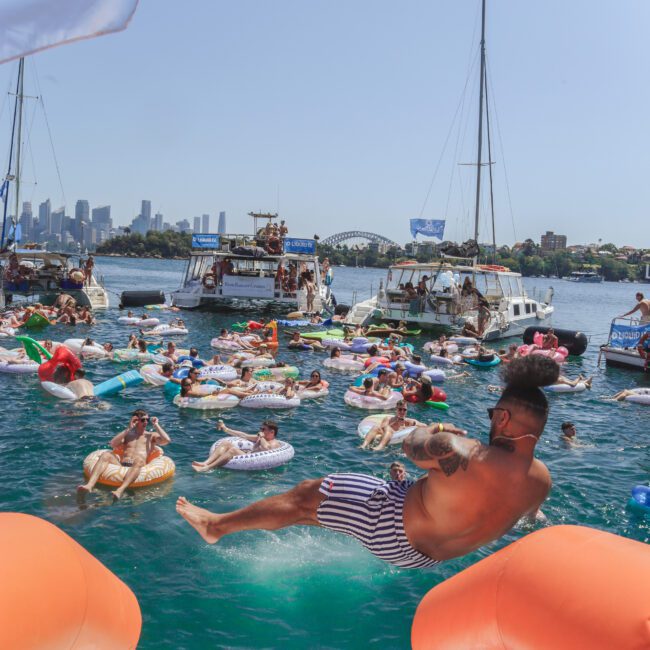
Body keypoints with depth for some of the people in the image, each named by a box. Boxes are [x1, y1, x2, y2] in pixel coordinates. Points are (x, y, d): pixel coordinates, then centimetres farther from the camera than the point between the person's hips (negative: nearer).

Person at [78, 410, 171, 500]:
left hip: (137, 466, -3)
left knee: (139, 459, -39)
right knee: (106, 455, -26)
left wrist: (156, 425, 12)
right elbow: (113, 444, 8)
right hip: (120, 465, 3)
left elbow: (167, 440, 3)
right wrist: (128, 429, 7)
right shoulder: (127, 434, 28)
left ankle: (120, 490, -62)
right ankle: (89, 485, -46)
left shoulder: (152, 435, 23)